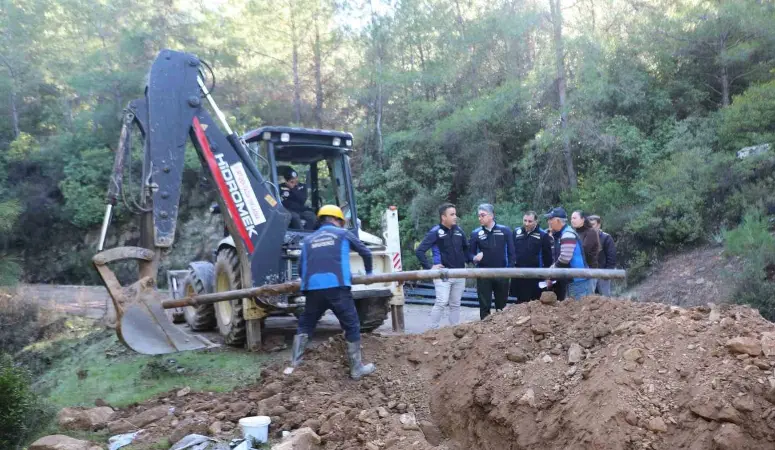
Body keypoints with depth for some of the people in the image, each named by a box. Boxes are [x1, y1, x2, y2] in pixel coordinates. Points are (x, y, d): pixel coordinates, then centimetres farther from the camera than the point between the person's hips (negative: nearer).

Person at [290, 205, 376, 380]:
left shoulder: (308, 239, 21)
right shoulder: (342, 234, 15)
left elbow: (301, 267, 18)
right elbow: (366, 252, 22)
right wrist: (368, 272, 39)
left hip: (313, 289, 3)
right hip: (337, 287, -3)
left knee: (305, 325, 18)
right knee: (351, 326, 8)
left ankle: (293, 365, 16)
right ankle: (356, 368, 13)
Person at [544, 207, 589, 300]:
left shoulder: (568, 235, -17)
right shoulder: (559, 235, 15)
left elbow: (564, 259, -24)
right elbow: (558, 259, 20)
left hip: (577, 280, -10)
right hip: (570, 280, 10)